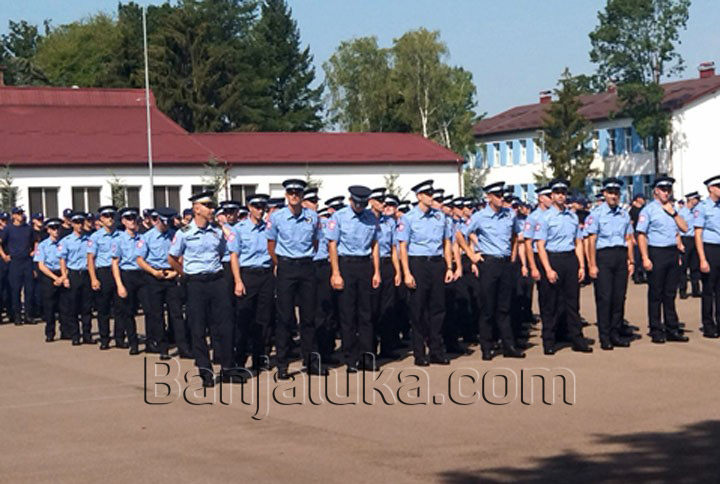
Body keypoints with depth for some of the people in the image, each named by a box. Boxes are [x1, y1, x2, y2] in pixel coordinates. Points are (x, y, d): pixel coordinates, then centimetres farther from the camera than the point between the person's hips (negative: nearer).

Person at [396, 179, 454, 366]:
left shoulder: (440, 216, 10)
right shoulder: (408, 218, -3)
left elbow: (446, 243, 15)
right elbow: (403, 247, -5)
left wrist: (449, 267, 7)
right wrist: (407, 273, -12)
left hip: (437, 263, 4)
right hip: (418, 264, -4)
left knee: (437, 307, 6)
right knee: (418, 311, 1)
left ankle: (437, 351, 14)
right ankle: (419, 354, 8)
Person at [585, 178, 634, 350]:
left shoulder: (624, 214, 13)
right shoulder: (596, 213, -2)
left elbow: (629, 239, 17)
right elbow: (591, 240, -5)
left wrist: (631, 261, 11)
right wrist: (592, 265, -10)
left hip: (621, 256, 5)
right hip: (603, 256, -5)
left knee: (619, 296, 5)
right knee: (604, 297, -5)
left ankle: (615, 334, 13)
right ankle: (604, 337, 0)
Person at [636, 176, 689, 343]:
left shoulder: (672, 209, 16)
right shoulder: (648, 210, -4)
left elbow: (684, 228, 9)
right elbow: (641, 235, -9)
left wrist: (673, 213, -3)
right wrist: (645, 258, -16)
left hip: (673, 253, 6)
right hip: (657, 253, -6)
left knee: (670, 293, 11)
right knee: (656, 295, 1)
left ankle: (672, 329, 16)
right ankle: (656, 331, 7)